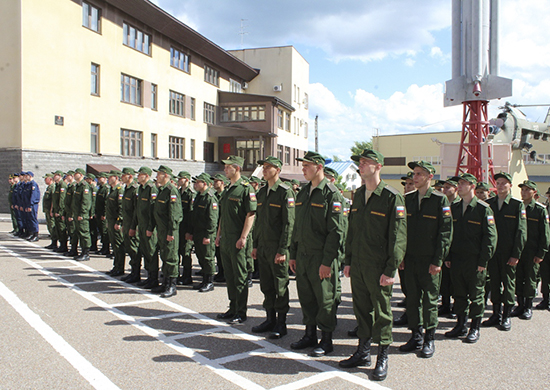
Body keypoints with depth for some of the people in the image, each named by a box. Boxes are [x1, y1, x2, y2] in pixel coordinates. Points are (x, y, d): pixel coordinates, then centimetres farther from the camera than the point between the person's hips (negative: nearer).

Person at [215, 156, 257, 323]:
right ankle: (233, 308, 25)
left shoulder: (246, 188, -10)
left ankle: (241, 313, 9)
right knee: (229, 275, 14)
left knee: (240, 277, 0)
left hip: (237, 240, -9)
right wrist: (219, 235, 17)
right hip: (225, 240, 9)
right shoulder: (228, 189, 16)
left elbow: (251, 214, -16)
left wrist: (243, 237, -20)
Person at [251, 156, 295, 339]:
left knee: (280, 287, 3)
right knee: (266, 286, 13)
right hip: (263, 247, 7)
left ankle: (281, 324, 15)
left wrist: (282, 250, -17)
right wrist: (255, 245, 14)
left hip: (277, 248, -7)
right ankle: (270, 319, 26)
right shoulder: (261, 192, 13)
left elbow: (288, 223, -14)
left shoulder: (285, 192, -10)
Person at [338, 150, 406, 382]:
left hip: (379, 267, -6)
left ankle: (382, 358, 20)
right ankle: (363, 352, 29)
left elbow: (398, 237, -12)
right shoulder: (358, 195, 10)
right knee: (361, 309, 14)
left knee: (381, 312, 5)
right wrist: (348, 261, 13)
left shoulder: (392, 197, -10)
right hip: (358, 265, 6)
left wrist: (391, 270, -15)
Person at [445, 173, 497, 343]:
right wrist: (447, 257, 8)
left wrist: (483, 261, -12)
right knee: (459, 294, 11)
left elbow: (490, 236, -7)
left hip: (475, 261, -5)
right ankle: (461, 326, 23)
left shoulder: (483, 208, -6)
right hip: (456, 259, 5)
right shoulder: (454, 207, 10)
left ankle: (475, 328, 18)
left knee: (476, 295, 6)